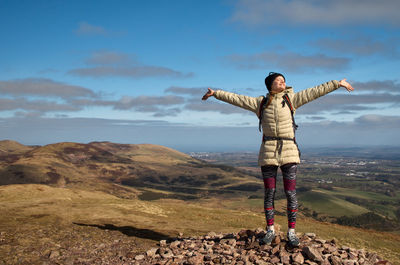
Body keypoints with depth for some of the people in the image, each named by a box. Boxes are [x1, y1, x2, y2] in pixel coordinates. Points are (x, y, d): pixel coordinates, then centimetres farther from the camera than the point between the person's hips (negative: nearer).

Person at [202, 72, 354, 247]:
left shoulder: (291, 99, 9)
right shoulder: (260, 103, 10)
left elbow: (315, 92, 7)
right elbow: (235, 99, 13)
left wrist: (337, 84, 5)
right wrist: (215, 93, 14)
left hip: (289, 151, 0)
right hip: (268, 152, 1)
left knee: (290, 193, -1)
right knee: (269, 193, 5)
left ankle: (291, 232, 9)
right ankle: (270, 230, 17)